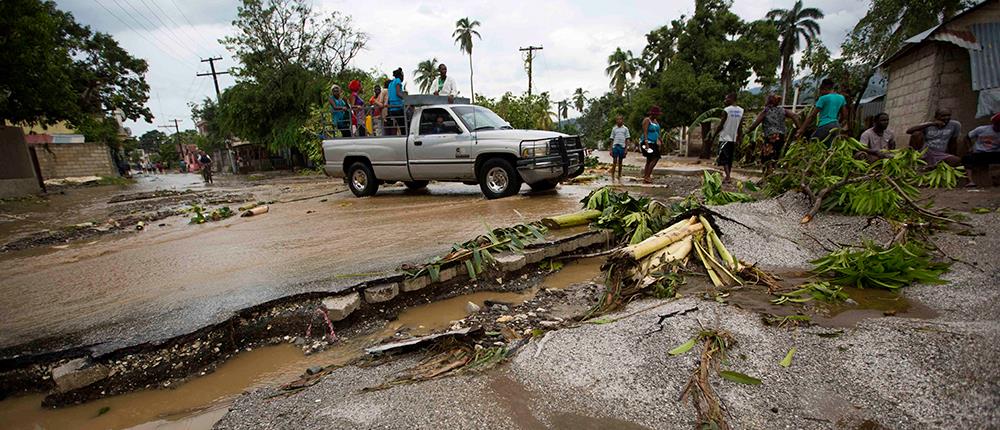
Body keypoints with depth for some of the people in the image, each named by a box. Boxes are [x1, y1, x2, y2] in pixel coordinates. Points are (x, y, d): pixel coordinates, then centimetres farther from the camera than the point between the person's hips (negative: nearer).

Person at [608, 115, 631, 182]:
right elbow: (612, 139, 9)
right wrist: (611, 149, 4)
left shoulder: (625, 129, 6)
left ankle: (619, 176, 15)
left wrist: (626, 148, -2)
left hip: (622, 147, 0)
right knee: (614, 161, -4)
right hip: (615, 146, 0)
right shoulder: (614, 129, 8)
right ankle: (612, 176, 1)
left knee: (620, 162, 7)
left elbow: (627, 139, 6)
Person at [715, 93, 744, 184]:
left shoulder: (726, 110, -12)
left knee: (724, 159, -6)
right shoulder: (741, 111, 7)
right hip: (734, 139, 6)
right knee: (730, 159, 13)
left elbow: (721, 125, -11)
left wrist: (714, 134, 1)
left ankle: (727, 177, -18)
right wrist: (740, 137, 16)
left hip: (725, 138, -6)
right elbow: (740, 127, 9)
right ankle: (728, 176, 16)